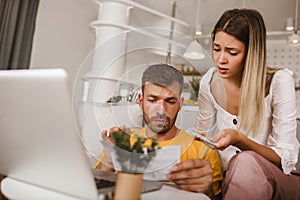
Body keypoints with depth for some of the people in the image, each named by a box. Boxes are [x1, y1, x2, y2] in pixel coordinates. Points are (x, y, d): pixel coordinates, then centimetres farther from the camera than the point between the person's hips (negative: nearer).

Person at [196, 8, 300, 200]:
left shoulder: (279, 81, -17)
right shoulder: (210, 81, -5)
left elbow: (284, 158, -16)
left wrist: (238, 139, -32)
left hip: (281, 180, -2)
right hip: (231, 176, 3)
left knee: (246, 162, -36)